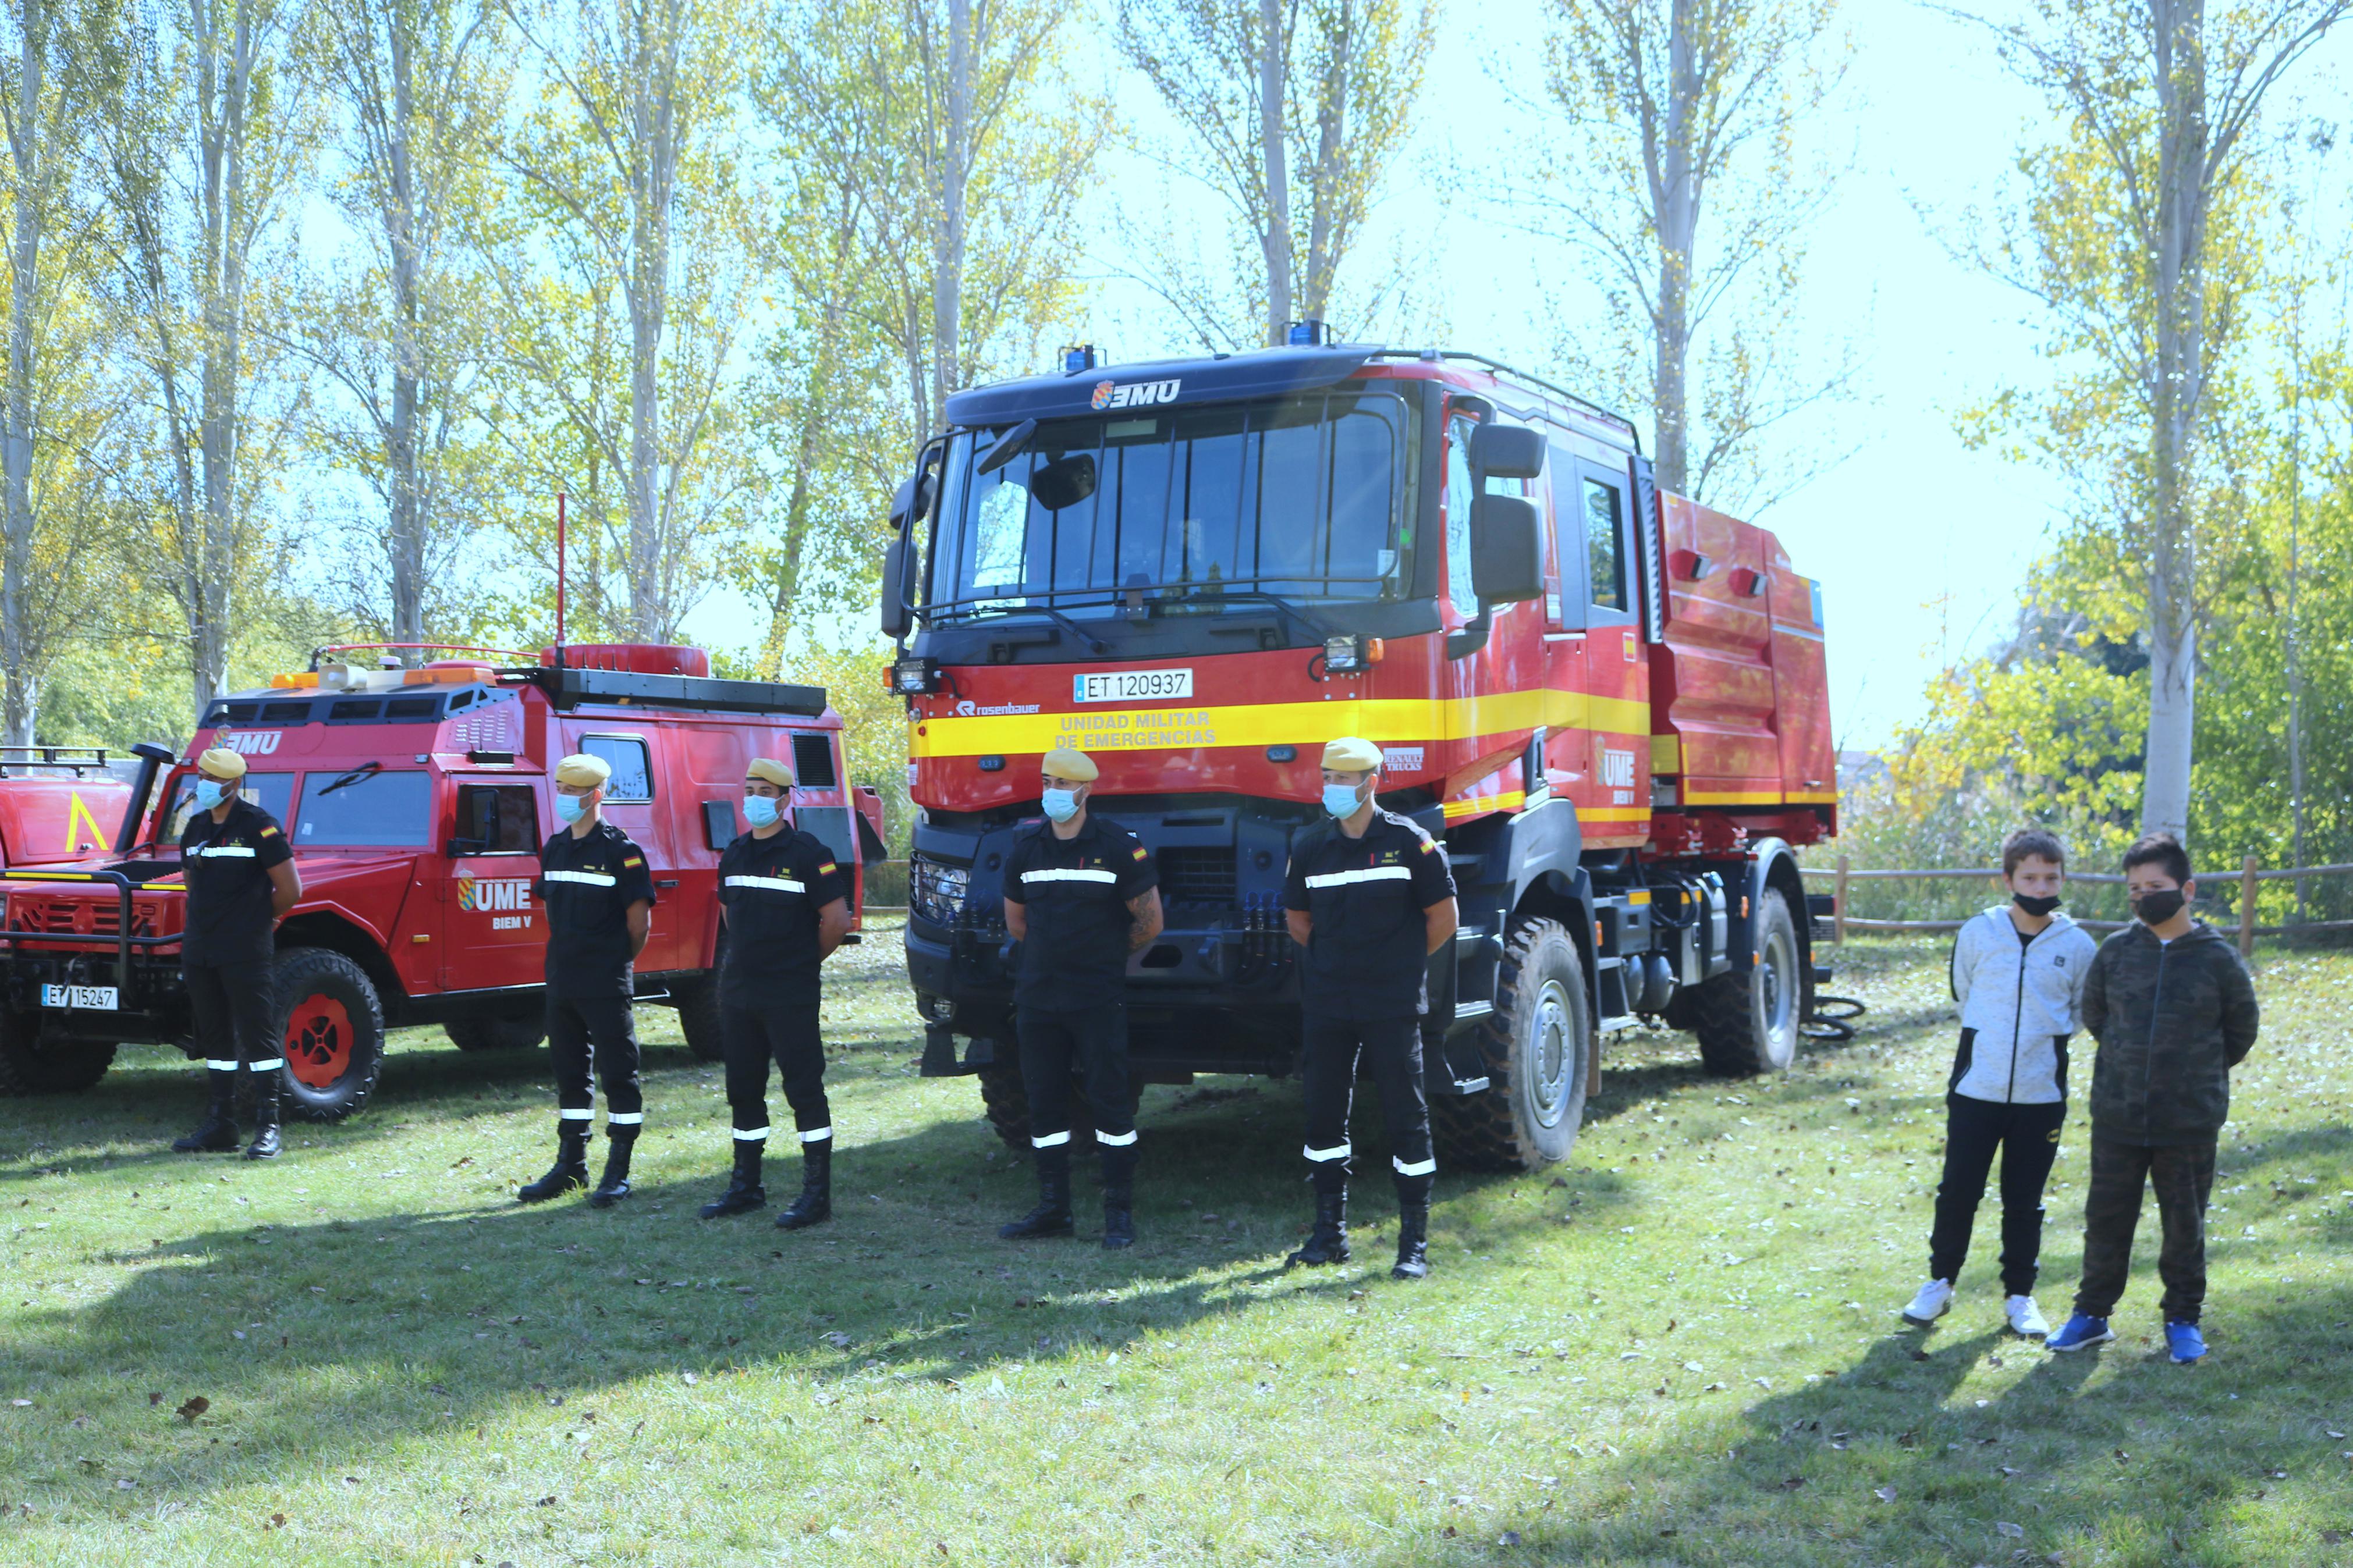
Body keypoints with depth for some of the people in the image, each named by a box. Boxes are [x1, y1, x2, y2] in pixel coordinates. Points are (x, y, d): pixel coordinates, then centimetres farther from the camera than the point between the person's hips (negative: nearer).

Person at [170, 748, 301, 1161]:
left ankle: (268, 1127, -1)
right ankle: (221, 1125, 19)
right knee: (215, 1037, 12)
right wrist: (208, 920, 13)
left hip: (245, 952, -7)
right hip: (199, 951, 7)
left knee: (257, 1035, -4)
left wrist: (253, 920, 5)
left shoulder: (258, 826, -9)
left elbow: (290, 891, -8)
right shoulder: (196, 827, 12)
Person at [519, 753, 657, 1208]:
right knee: (569, 1072, 13)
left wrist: (618, 963, 2)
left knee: (617, 1073, -1)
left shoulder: (620, 850, -9)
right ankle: (570, 1166, 21)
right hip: (561, 980, 7)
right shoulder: (555, 848, 12)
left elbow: (640, 919, -8)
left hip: (606, 984, -7)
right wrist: (567, 956, 15)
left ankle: (618, 1172, 4)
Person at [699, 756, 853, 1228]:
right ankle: (746, 1186, 24)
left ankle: (817, 1193, 0)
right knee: (743, 1089, 13)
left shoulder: (807, 854, -9)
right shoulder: (734, 853, 11)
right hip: (738, 991, 7)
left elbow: (836, 919, -9)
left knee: (804, 1088, -4)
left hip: (790, 995, -7)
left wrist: (805, 960, 2)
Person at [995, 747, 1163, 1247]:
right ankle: (1053, 1209, 16)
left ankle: (1120, 1211, 5)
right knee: (1044, 1103, 7)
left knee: (1110, 1102, -2)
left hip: (1097, 999, -4)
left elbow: (1150, 922, 0)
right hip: (1037, 996, 5)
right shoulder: (1025, 850, 8)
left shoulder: (1119, 847, -5)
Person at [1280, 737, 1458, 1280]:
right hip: (1326, 1004, 4)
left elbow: (1442, 919, 3)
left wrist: (1401, 964, 9)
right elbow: (1297, 920, 20)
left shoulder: (1408, 842, -4)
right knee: (1324, 1113, 8)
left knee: (1406, 1115, -2)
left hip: (1392, 1005, -4)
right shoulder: (1310, 845, 6)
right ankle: (1330, 1233, 21)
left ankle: (1414, 1244, 5)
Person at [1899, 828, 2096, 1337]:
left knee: (2025, 1201, 9)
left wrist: (2046, 1037, 8)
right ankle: (1940, 1283, 20)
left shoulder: (2078, 945, -1)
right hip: (1976, 1086, 0)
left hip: (2041, 1094, 0)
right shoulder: (1978, 933, -2)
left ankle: (2020, 1296, 22)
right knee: (1958, 1191, 3)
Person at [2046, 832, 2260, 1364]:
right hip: (2117, 1116, 2)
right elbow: (2093, 1012, 15)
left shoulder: (2217, 957, -5)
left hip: (2190, 1120, -2)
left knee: (2185, 1224, 9)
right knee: (2106, 1218, 8)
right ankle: (2092, 1312, 22)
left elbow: (2241, 1028, 9)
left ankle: (2183, 1318, 25)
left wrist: (2201, 1071, 11)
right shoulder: (2117, 950, 0)